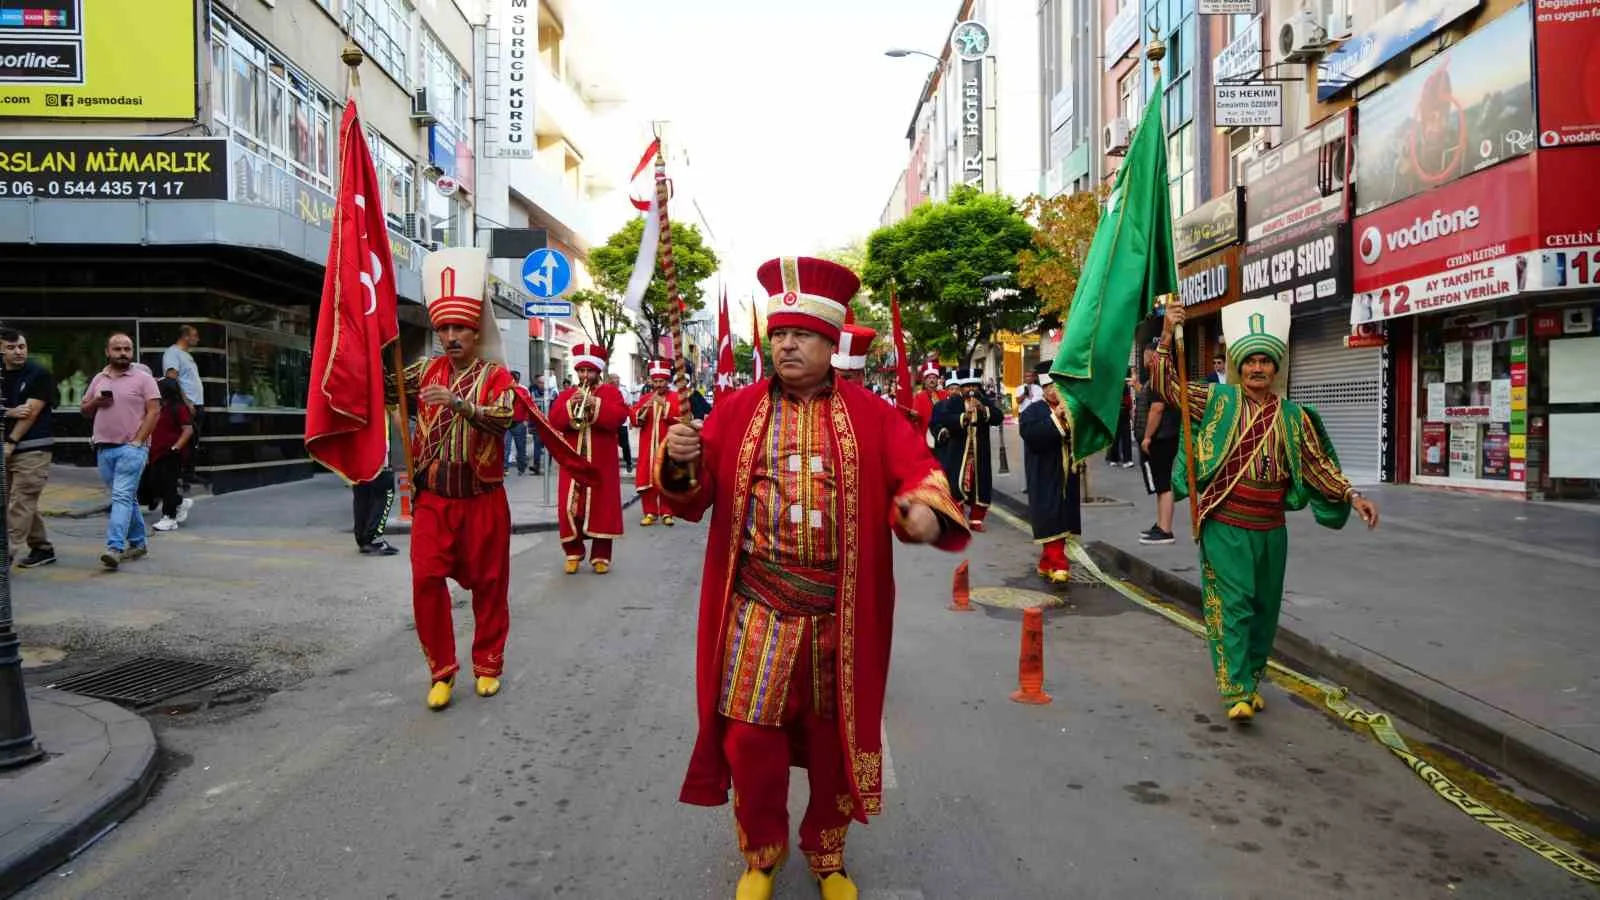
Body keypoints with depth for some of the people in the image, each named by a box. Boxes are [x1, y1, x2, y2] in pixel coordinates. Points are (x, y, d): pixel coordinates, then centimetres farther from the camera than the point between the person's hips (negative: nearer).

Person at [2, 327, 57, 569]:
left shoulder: (39, 374, -5)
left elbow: (31, 412, -10)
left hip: (33, 448, -6)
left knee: (20, 502, -9)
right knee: (25, 503, 10)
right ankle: (42, 549, 19)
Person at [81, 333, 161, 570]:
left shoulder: (143, 378, -1)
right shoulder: (98, 379, 15)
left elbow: (154, 411, -7)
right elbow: (83, 410, 22)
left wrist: (138, 440, -14)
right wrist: (95, 402, -2)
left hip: (131, 447, -6)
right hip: (104, 448, 6)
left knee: (122, 497, -15)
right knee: (127, 498, 13)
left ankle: (115, 548, -21)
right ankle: (137, 543, 23)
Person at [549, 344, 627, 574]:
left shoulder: (611, 392, 5)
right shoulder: (566, 394, 12)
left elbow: (620, 417, -12)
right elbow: (553, 421, -1)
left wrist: (596, 403, -20)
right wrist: (570, 405, -15)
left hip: (601, 464, -2)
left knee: (602, 507, -1)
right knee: (570, 507, 0)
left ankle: (601, 556, 7)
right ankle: (573, 553, 13)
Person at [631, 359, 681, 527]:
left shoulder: (675, 397, 3)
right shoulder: (644, 398, 11)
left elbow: (679, 418, -12)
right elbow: (635, 420, 2)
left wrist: (664, 404, -18)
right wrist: (645, 407, -14)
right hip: (648, 447, 3)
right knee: (646, 478, 0)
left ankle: (666, 513, 8)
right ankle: (650, 512, 9)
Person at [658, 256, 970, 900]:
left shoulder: (869, 415, 0)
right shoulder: (738, 410, 1)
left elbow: (916, 472, -10)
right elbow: (695, 498, -2)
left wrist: (925, 511, -33)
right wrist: (682, 464, -25)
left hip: (840, 616, 0)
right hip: (757, 611, 0)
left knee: (834, 739, 14)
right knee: (751, 737, 7)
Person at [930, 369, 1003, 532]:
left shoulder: (985, 401, 7)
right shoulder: (952, 402, -2)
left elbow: (999, 417, -7)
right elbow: (944, 420, -18)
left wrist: (983, 409, -23)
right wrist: (963, 417, -31)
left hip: (980, 453, 3)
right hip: (958, 452, -3)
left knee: (981, 485, 5)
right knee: (957, 484, -5)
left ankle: (975, 519, 17)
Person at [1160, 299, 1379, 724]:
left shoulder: (1292, 416, 5)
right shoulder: (1219, 400, -1)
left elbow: (1319, 465, 9)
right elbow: (1167, 386, -5)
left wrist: (1352, 496, -1)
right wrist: (1168, 334, -15)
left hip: (1269, 530, 4)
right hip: (1225, 527, -4)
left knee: (1264, 608, 13)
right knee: (1232, 605, -8)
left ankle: (1251, 680, 29)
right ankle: (1236, 691, -6)